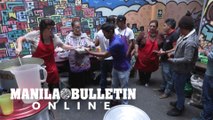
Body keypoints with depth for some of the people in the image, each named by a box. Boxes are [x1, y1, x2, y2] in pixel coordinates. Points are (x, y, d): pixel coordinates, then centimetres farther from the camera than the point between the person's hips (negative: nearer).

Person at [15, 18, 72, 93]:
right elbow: (20, 39, -1)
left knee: (54, 87, 12)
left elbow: (63, 46, 7)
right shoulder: (35, 34, -9)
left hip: (51, 66, 3)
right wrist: (19, 48, -19)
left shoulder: (54, 37, 1)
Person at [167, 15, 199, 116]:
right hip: (179, 68, 9)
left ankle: (179, 109, 28)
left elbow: (187, 59, -30)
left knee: (179, 89, 9)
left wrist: (173, 60, -19)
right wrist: (173, 53, 2)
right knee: (178, 88, 26)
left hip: (182, 70, -9)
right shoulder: (186, 35, 0)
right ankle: (179, 102, 47)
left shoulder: (190, 42, -30)